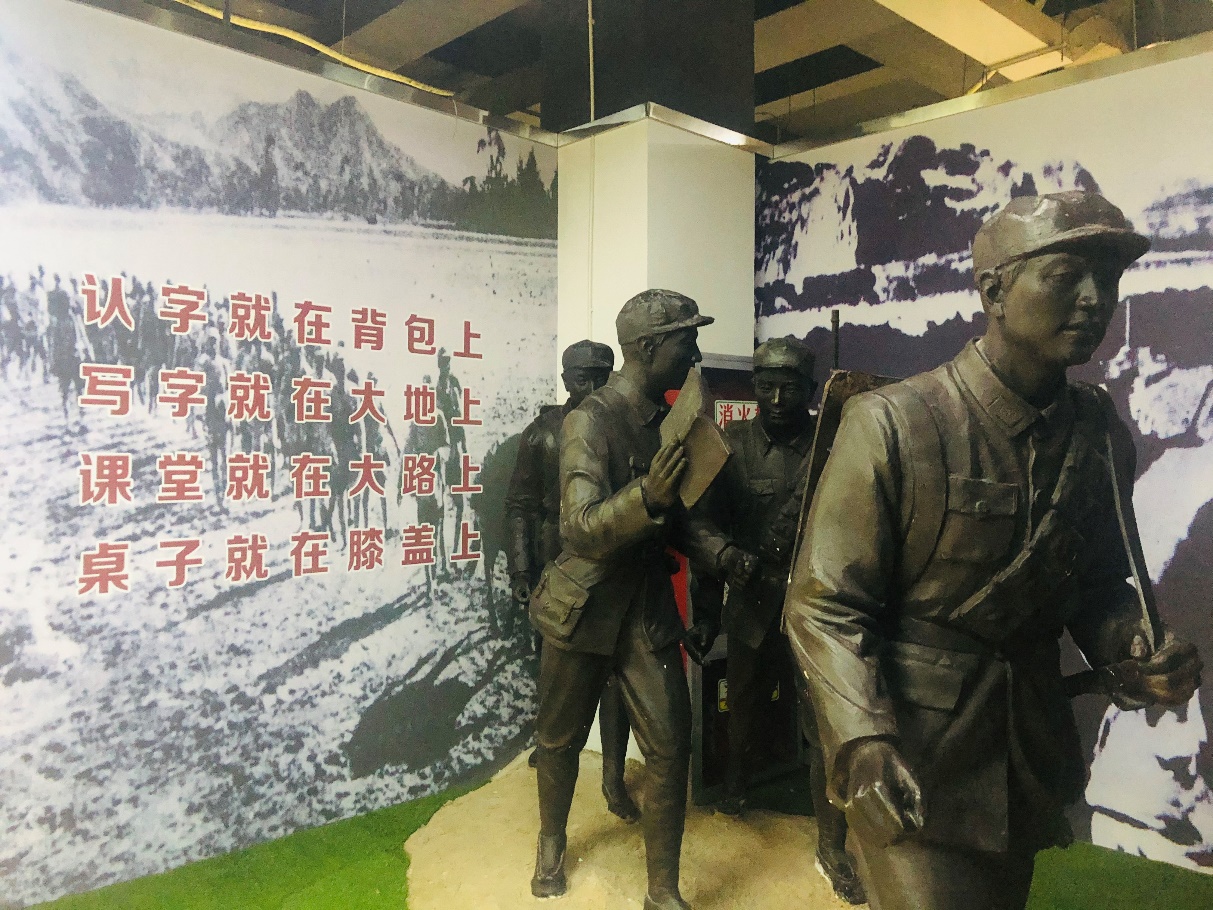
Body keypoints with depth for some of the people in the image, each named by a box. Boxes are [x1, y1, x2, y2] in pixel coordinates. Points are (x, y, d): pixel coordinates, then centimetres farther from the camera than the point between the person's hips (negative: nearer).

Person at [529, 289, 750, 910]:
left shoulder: (667, 420, 5)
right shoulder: (591, 420, -17)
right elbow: (580, 527, -26)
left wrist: (719, 553, -3)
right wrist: (646, 497, -44)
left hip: (648, 606, 5)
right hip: (585, 606, -5)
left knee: (671, 748, 1)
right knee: (561, 738, 15)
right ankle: (551, 842, 43)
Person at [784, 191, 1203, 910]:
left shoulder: (1101, 434, -1)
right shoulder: (893, 425, -18)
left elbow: (1099, 585, 11)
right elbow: (827, 605, -16)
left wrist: (1137, 653, -9)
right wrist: (866, 742, -27)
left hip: (1028, 759, 6)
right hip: (912, 753, -6)